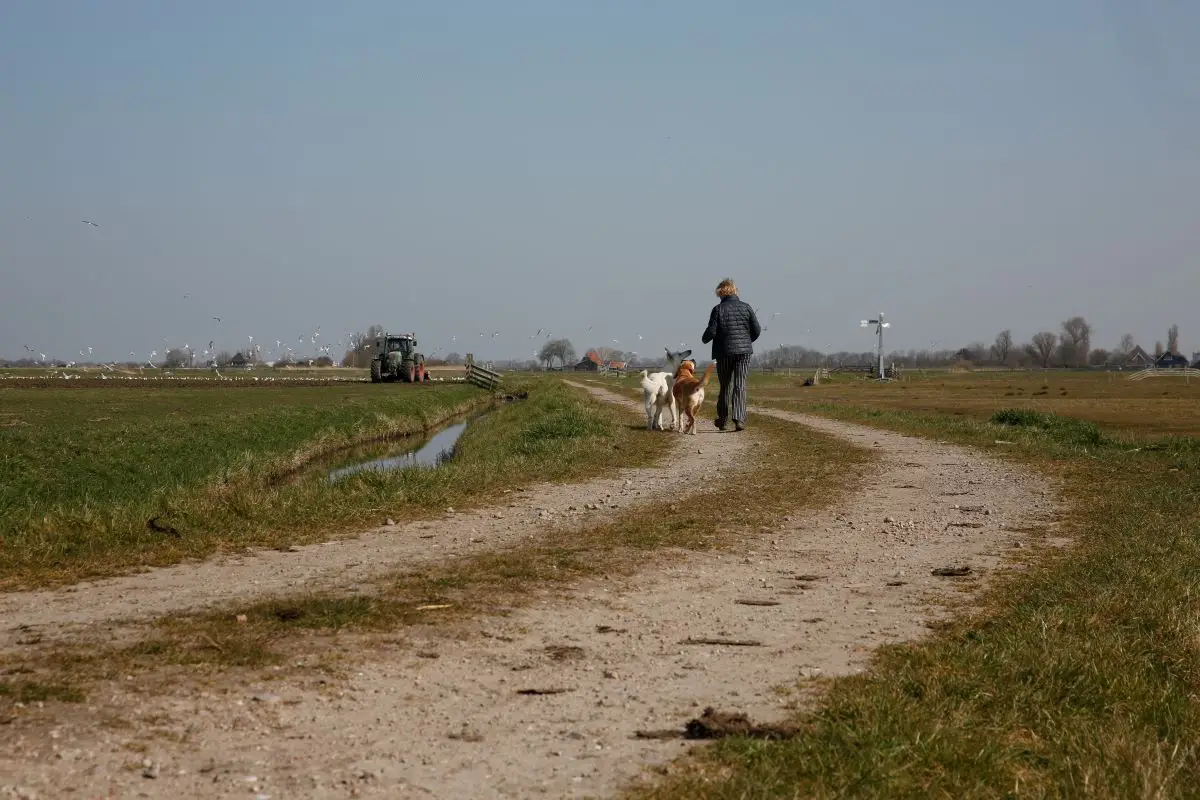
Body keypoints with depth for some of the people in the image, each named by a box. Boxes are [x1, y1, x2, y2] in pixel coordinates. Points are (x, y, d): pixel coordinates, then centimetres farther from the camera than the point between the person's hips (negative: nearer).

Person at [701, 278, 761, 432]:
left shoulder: (718, 309, -7)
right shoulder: (746, 307, 1)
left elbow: (711, 331, -11)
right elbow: (757, 329, 2)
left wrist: (704, 339, 11)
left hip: (724, 352, -1)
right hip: (744, 351, 1)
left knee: (725, 386, 13)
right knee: (740, 386, 2)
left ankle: (722, 420, 21)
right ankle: (739, 419, -10)